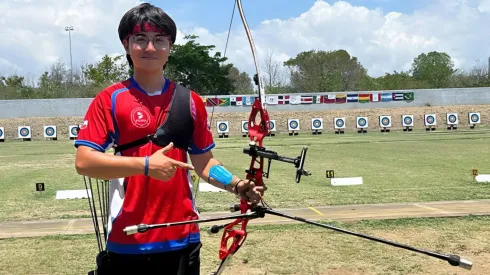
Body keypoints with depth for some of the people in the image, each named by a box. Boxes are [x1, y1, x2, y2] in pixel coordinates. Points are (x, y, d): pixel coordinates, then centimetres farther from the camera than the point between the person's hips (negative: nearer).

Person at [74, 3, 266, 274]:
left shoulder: (191, 101, 5)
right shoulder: (109, 99, -3)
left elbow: (203, 161, 8)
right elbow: (84, 161, -10)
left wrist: (237, 185, -8)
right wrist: (145, 165, -19)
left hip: (182, 239, 3)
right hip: (127, 242, -2)